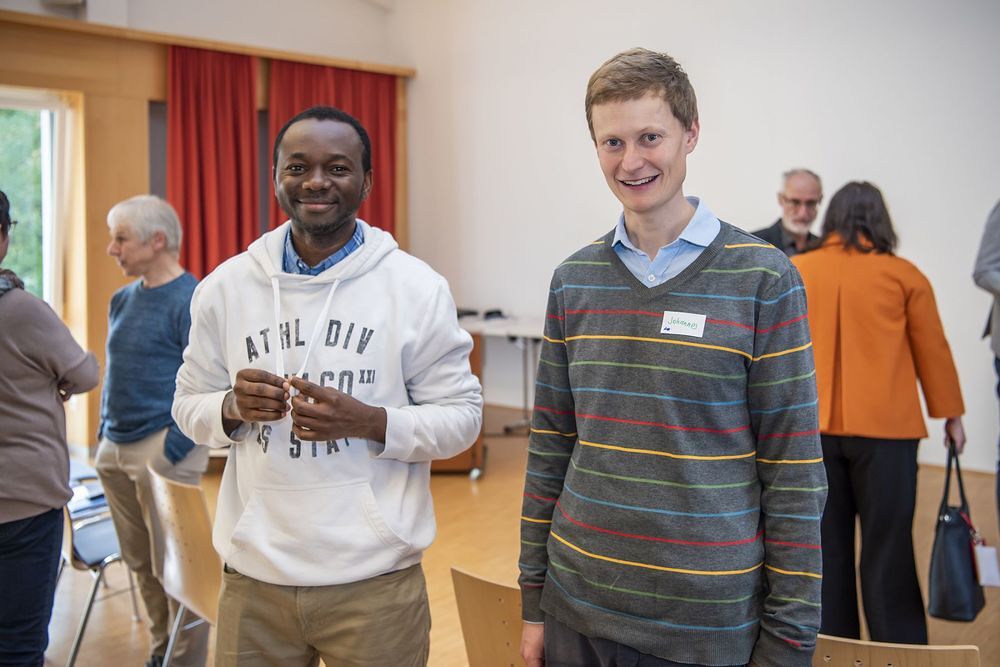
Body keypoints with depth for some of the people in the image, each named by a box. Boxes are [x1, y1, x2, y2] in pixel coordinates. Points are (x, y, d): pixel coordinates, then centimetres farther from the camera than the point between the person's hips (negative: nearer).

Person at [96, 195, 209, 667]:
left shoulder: (189, 300, -14)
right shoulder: (123, 298, 11)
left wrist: (171, 449, -20)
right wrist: (104, 435, 13)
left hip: (164, 450, -8)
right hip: (116, 450, 8)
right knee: (140, 562, 17)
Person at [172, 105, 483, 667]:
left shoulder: (417, 288, -6)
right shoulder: (226, 286, 3)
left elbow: (462, 415, -4)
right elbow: (189, 406, 10)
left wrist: (370, 421, -21)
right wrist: (233, 408, -12)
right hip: (252, 577, 3)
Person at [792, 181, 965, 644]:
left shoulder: (795, 271, 3)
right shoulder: (903, 275, -1)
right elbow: (932, 350, 6)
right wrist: (951, 414, 17)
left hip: (813, 427, 2)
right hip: (884, 428, -2)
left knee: (827, 546, 12)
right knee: (886, 549, 5)